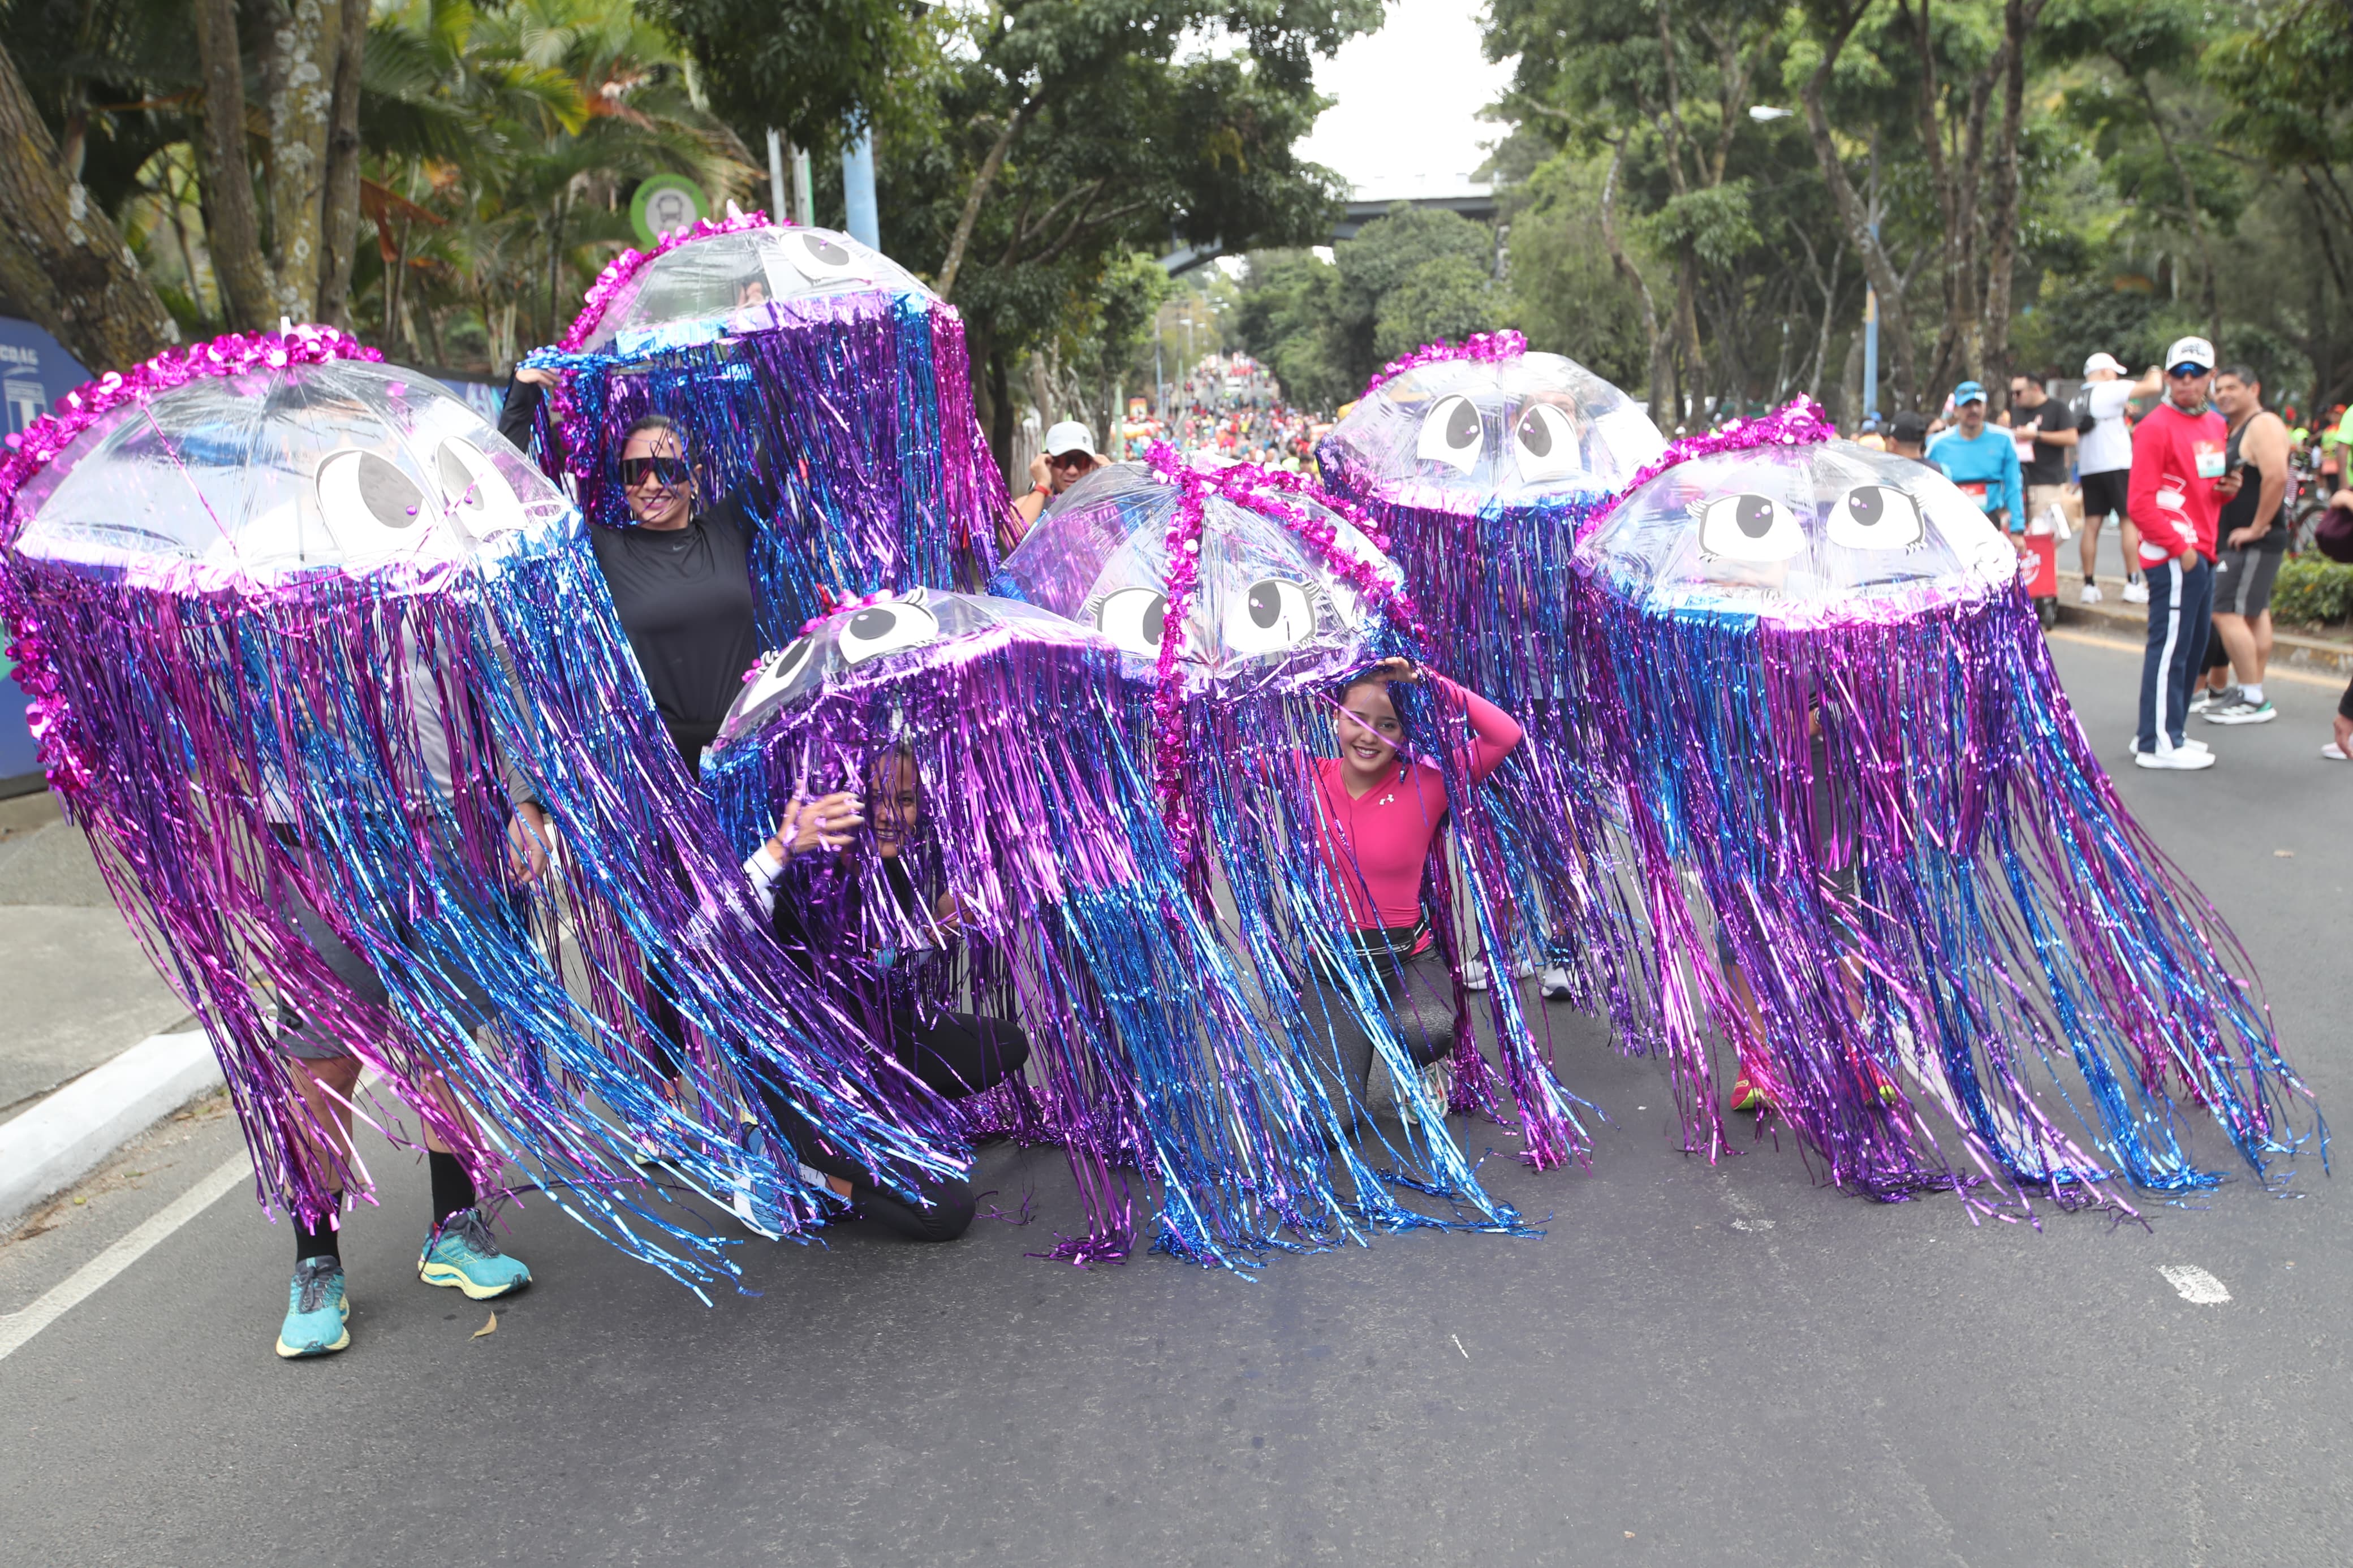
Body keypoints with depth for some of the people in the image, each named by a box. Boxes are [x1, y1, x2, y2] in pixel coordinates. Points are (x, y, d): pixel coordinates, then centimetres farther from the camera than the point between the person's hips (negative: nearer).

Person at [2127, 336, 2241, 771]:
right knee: (2171, 646, -7)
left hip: (2202, 553, 9)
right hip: (2173, 555, -9)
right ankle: (2158, 744, -2)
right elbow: (2140, 502, -16)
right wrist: (2179, 546, -18)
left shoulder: (2217, 426, 16)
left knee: (2192, 645, 14)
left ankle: (2160, 732, 23)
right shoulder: (2157, 427, -11)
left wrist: (2228, 489, 4)